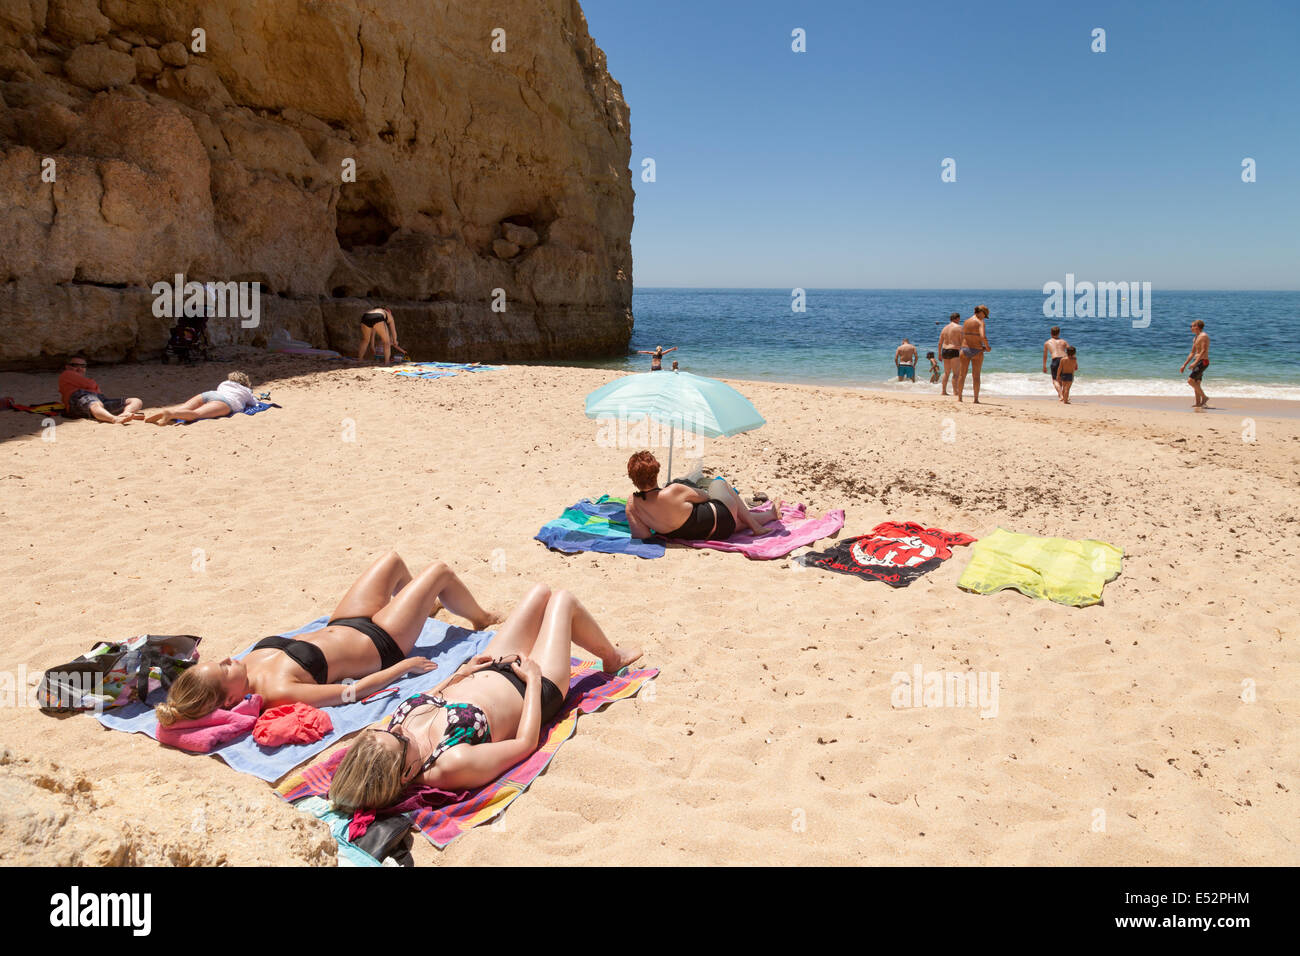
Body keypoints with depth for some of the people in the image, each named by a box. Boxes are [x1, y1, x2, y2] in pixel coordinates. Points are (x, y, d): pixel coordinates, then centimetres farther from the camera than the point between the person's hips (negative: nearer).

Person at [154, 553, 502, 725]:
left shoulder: (249, 661, -18)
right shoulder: (278, 691, -40)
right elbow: (353, 691, -31)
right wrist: (404, 665, -21)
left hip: (343, 626, 8)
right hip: (381, 644, -8)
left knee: (393, 559, 25)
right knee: (440, 571, 7)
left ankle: (425, 605, 61)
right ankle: (481, 618, 42)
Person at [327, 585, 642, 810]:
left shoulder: (393, 728, -27)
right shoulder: (453, 764, -45)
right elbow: (525, 742, -29)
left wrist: (460, 673, 3)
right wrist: (534, 679, -20)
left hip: (488, 672, 6)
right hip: (537, 688, -6)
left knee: (542, 592, 21)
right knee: (562, 599, 12)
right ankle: (612, 657, 45)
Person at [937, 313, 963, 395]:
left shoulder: (945, 328, 12)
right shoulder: (959, 327, -7)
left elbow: (940, 343, 12)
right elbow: (962, 341, -12)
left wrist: (939, 354, 17)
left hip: (945, 351, 7)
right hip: (954, 351, -7)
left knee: (946, 373, 15)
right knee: (955, 373, -5)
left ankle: (944, 391, 15)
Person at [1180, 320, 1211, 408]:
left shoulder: (1203, 336, -11)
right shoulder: (1196, 338, 19)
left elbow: (1203, 351, -21)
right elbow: (1192, 353, 23)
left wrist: (1195, 362, -27)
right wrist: (1184, 365, 20)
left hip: (1202, 362, -10)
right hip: (1197, 362, 10)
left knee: (1190, 380, -18)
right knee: (1196, 384, 8)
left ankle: (1204, 398, -12)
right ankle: (1198, 403, 9)